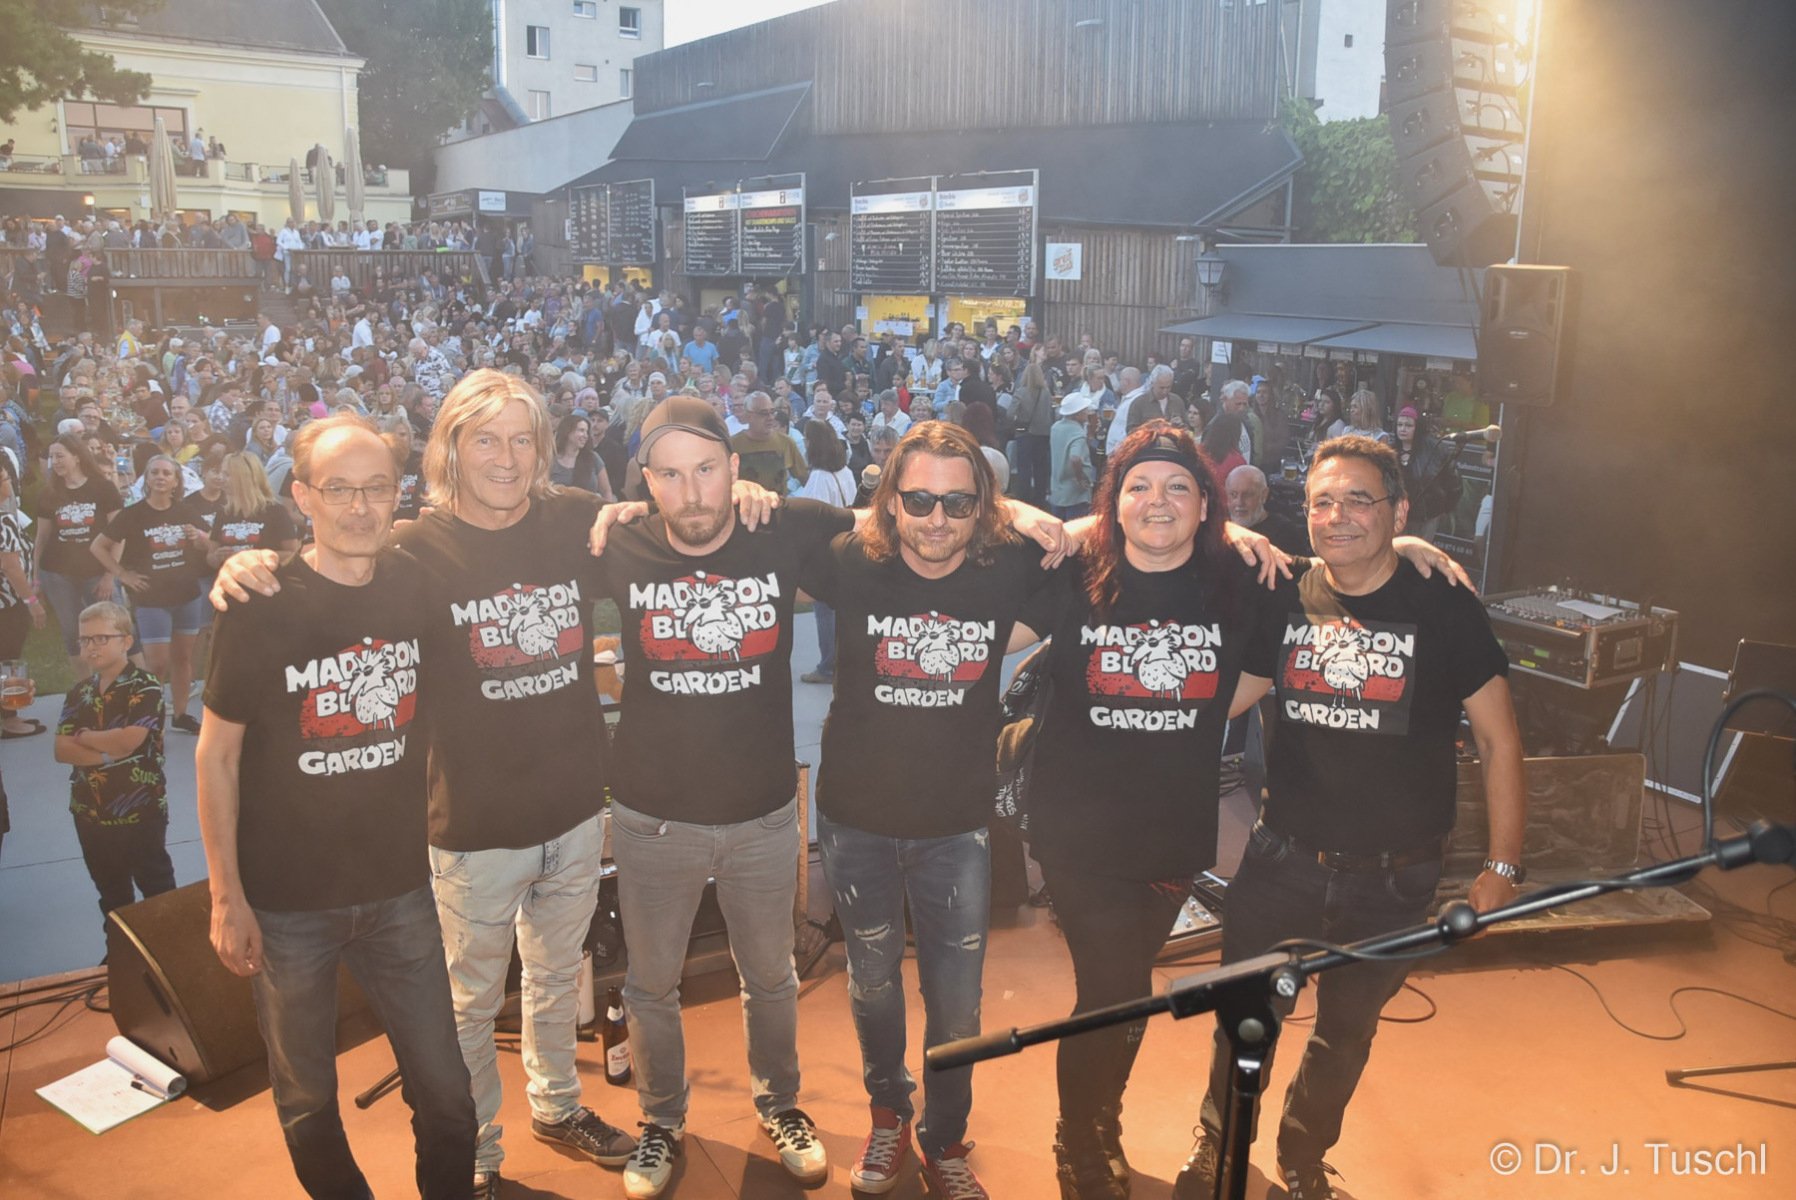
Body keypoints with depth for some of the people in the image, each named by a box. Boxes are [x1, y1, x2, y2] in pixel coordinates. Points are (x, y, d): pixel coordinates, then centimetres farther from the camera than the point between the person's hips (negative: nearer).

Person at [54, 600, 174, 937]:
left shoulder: (146, 688, -12)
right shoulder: (79, 693, 6)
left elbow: (129, 739, -24)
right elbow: (61, 750, -4)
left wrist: (84, 736, -8)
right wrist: (109, 752, -19)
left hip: (140, 812, -6)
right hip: (90, 812, 6)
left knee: (157, 888, 7)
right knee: (111, 892, 20)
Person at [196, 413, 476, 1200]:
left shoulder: (416, 588, -4)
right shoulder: (262, 608, -12)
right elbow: (217, 752, -7)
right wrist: (226, 897, -8)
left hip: (399, 889, 2)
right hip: (287, 899, -2)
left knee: (446, 1091, 9)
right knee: (308, 1097, 16)